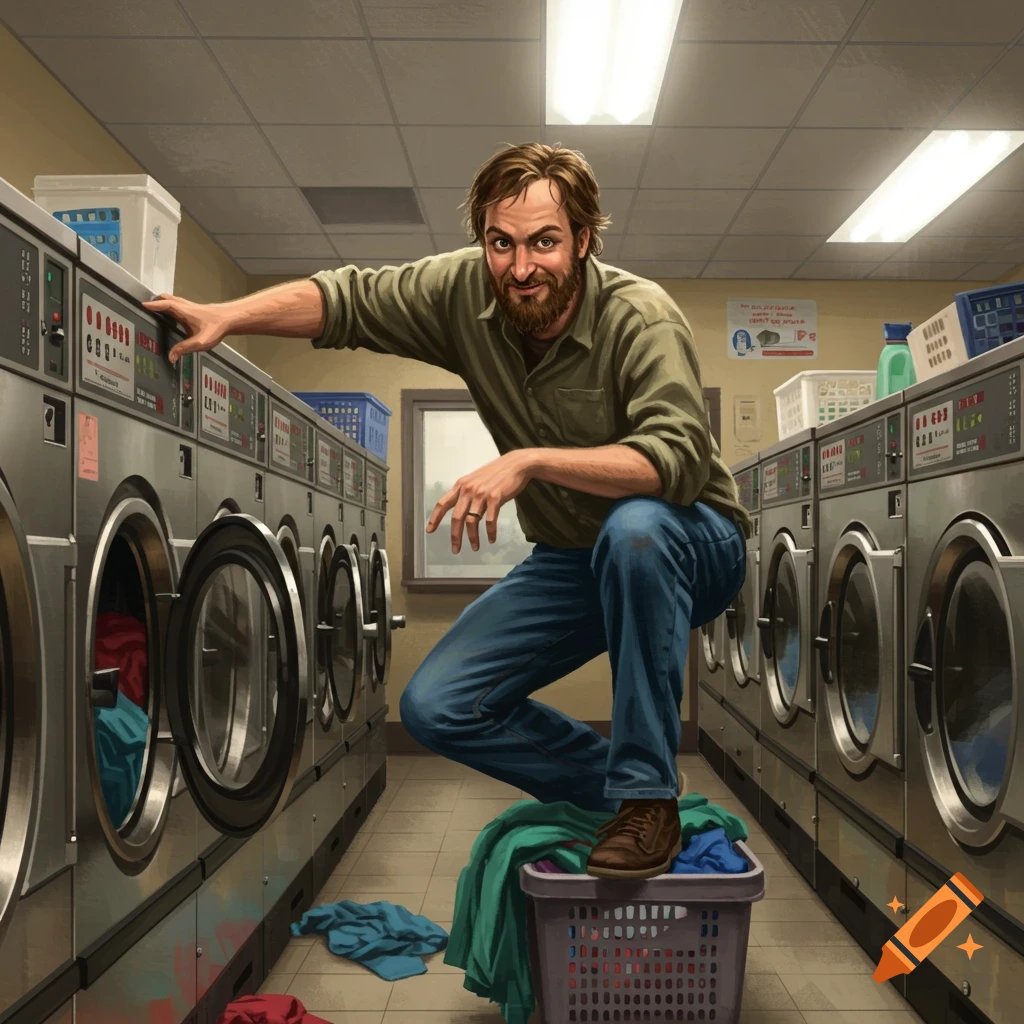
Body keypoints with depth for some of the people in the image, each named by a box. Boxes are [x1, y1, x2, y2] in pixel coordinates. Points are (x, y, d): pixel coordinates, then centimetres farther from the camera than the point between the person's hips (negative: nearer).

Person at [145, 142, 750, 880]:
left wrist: (530, 461, -43)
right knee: (436, 707, -8)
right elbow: (348, 300, -4)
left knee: (633, 528, -41)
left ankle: (650, 798, -24)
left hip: (687, 548, -4)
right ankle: (617, 784, 10)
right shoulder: (467, 291, -9)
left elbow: (678, 459, -36)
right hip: (571, 558, 5)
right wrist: (228, 317, -18)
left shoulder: (641, 317, -24)